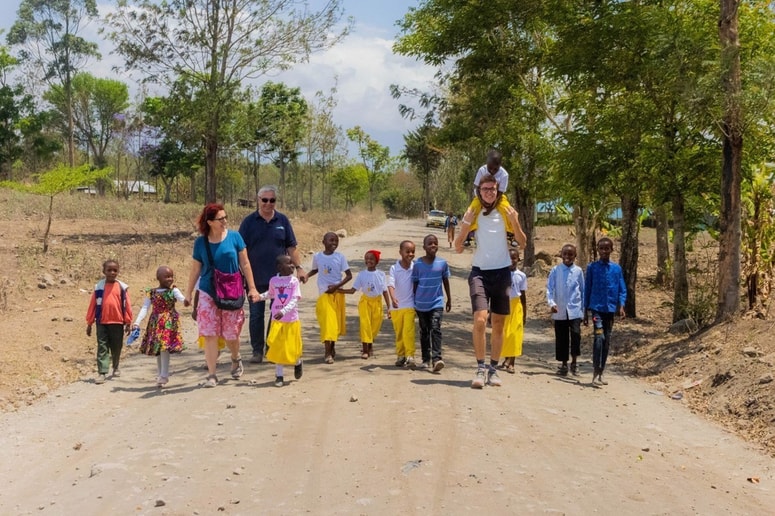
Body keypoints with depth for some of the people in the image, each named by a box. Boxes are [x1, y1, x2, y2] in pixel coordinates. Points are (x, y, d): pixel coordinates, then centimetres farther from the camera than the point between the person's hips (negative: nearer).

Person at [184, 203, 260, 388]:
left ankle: (236, 359, 40)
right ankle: (211, 375, 3)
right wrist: (188, 293, 8)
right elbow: (195, 270, 7)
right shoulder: (201, 242, -2)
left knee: (231, 334, 9)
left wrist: (252, 288, -1)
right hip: (208, 293, 0)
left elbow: (245, 264, 1)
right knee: (209, 334, -4)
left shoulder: (234, 237, -4)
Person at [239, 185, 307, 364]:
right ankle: (257, 351, 17)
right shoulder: (249, 222, -1)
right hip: (255, 278, -1)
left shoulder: (282, 221, 4)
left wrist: (299, 267, -2)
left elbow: (291, 247, 7)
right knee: (256, 316, 6)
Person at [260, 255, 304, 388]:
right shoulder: (273, 280, -1)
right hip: (277, 321, 2)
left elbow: (294, 301, -17)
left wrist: (283, 311, -31)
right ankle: (279, 375, 14)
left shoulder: (294, 281, -9)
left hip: (291, 321, -2)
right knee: (277, 348, 4)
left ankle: (298, 363, 39)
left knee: (291, 348, 7)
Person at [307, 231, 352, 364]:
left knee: (336, 321, 10)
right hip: (324, 293, -1)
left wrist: (336, 286, -15)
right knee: (327, 321, -10)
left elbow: (349, 275, -4)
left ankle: (332, 345, 34)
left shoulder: (340, 257, -5)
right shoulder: (317, 256, 0)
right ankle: (328, 353, -9)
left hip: (337, 292, 1)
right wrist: (306, 276, -1)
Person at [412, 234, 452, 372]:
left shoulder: (442, 263, -2)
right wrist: (414, 301, 6)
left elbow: (445, 281, 10)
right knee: (424, 331, 11)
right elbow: (415, 283, 3)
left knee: (435, 328, -15)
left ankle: (436, 358, -21)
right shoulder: (418, 263, -4)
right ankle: (426, 359, 20)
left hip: (437, 302, -1)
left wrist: (449, 299, 16)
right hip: (421, 304, 1)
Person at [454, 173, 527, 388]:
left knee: (498, 324, 7)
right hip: (480, 272, -2)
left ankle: (493, 369, 17)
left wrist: (514, 222, -14)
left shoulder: (506, 212, 1)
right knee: (480, 319, -18)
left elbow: (522, 243, 0)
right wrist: (466, 224, -14)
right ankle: (480, 368, -10)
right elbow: (458, 248, -1)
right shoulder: (473, 213, 0)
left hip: (502, 272, 2)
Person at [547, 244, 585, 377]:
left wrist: (583, 308, 10)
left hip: (574, 310, -1)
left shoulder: (578, 271, 3)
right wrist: (551, 303, -15)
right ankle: (564, 364, 20)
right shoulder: (555, 270, 1)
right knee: (561, 338, 7)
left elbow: (582, 290, 10)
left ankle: (574, 362, 3)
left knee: (576, 334, -14)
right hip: (559, 311, 1)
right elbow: (549, 288, -1)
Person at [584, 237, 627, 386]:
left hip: (610, 309, 3)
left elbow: (622, 289, 7)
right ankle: (596, 372, -15)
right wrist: (585, 312, 4)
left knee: (607, 341, 7)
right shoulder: (592, 267, 1)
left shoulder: (617, 268, 6)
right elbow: (587, 289, 4)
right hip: (596, 308, -3)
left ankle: (601, 373, 17)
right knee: (599, 337, -18)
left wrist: (621, 306, -8)